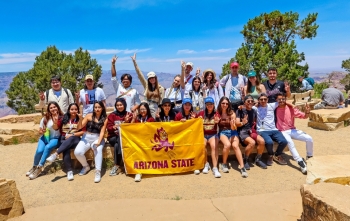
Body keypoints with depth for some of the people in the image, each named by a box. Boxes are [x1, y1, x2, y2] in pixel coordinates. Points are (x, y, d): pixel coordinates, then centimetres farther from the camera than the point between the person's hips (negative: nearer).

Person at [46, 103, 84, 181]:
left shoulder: (80, 119, 6)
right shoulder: (64, 119, 13)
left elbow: (83, 132, -3)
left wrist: (72, 135, -14)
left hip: (75, 140, -1)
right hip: (64, 140, 1)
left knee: (70, 139, -38)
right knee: (66, 149, -33)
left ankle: (55, 154, -42)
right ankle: (69, 171, -36)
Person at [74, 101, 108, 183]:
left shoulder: (105, 119, 1)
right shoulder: (89, 116, 3)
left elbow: (102, 132, -7)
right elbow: (79, 127, 0)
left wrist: (98, 142, -22)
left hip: (98, 138, -2)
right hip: (87, 137, 2)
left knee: (98, 150, -35)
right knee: (77, 152, -22)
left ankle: (98, 172, -33)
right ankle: (86, 166, 7)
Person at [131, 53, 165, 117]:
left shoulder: (161, 88, 3)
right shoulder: (146, 85, 10)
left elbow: (161, 101, 3)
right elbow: (140, 74, 8)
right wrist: (134, 62, 6)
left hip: (155, 109, -2)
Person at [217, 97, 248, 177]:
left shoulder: (232, 113, 0)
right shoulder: (217, 113, 2)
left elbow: (233, 128, -4)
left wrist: (232, 124, -27)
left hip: (232, 132, 1)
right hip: (222, 132, 0)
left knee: (235, 145, -30)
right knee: (227, 144, -32)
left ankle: (242, 167, -29)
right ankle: (224, 163, -10)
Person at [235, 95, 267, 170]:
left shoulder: (254, 111, 13)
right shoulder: (240, 110, -3)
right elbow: (237, 124, -11)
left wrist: (253, 129, 7)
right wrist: (242, 123, -31)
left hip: (251, 131, 5)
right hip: (242, 131, -5)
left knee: (262, 141, -22)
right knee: (252, 142, -32)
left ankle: (258, 160, 1)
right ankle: (245, 160, -8)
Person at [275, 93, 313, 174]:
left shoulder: (291, 108, -1)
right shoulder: (275, 109, -4)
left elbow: (304, 116, 0)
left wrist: (307, 112, -21)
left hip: (292, 130, 3)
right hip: (282, 132, -3)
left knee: (309, 138, -14)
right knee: (290, 142, -35)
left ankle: (310, 158, 9)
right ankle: (300, 162, -32)